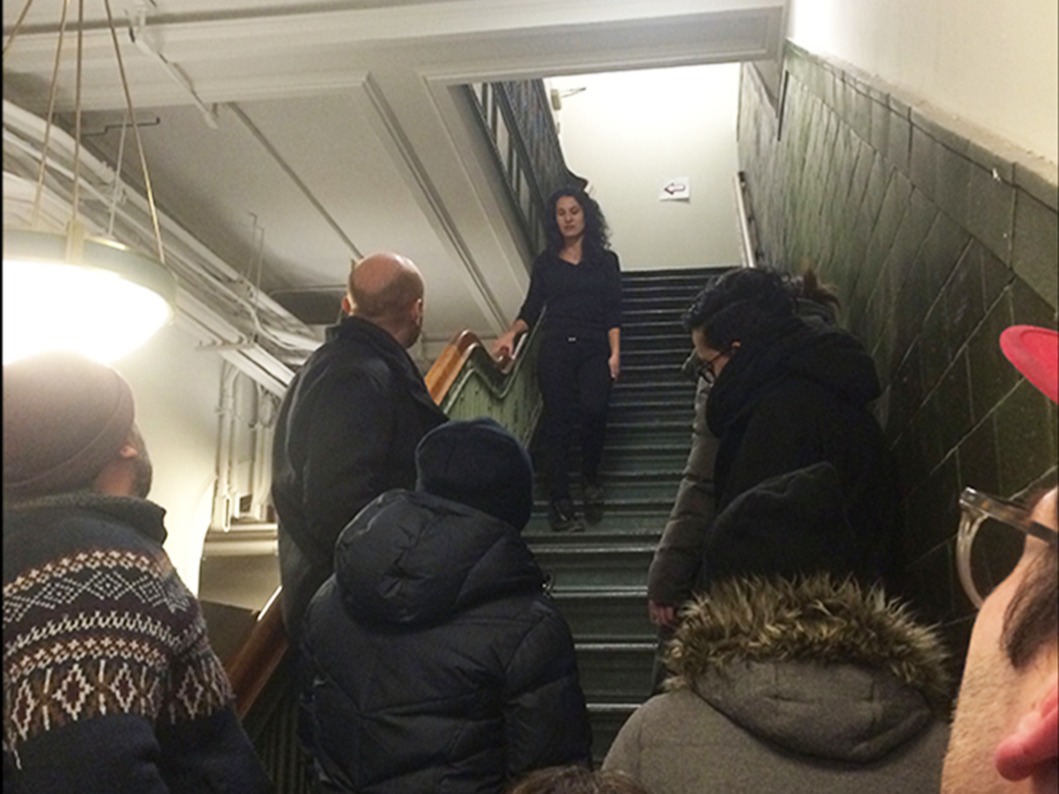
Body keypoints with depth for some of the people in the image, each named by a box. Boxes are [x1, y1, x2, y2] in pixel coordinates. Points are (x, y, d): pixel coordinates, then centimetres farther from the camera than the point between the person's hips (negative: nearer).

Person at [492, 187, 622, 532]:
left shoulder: (605, 260, 11)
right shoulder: (545, 262, 13)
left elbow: (613, 313, 5)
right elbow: (531, 310, 10)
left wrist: (615, 353, -6)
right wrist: (511, 333, -9)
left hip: (594, 350, -1)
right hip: (554, 350, 1)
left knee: (594, 411, -21)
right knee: (556, 421, -6)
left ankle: (590, 477, 4)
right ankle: (559, 502, -1)